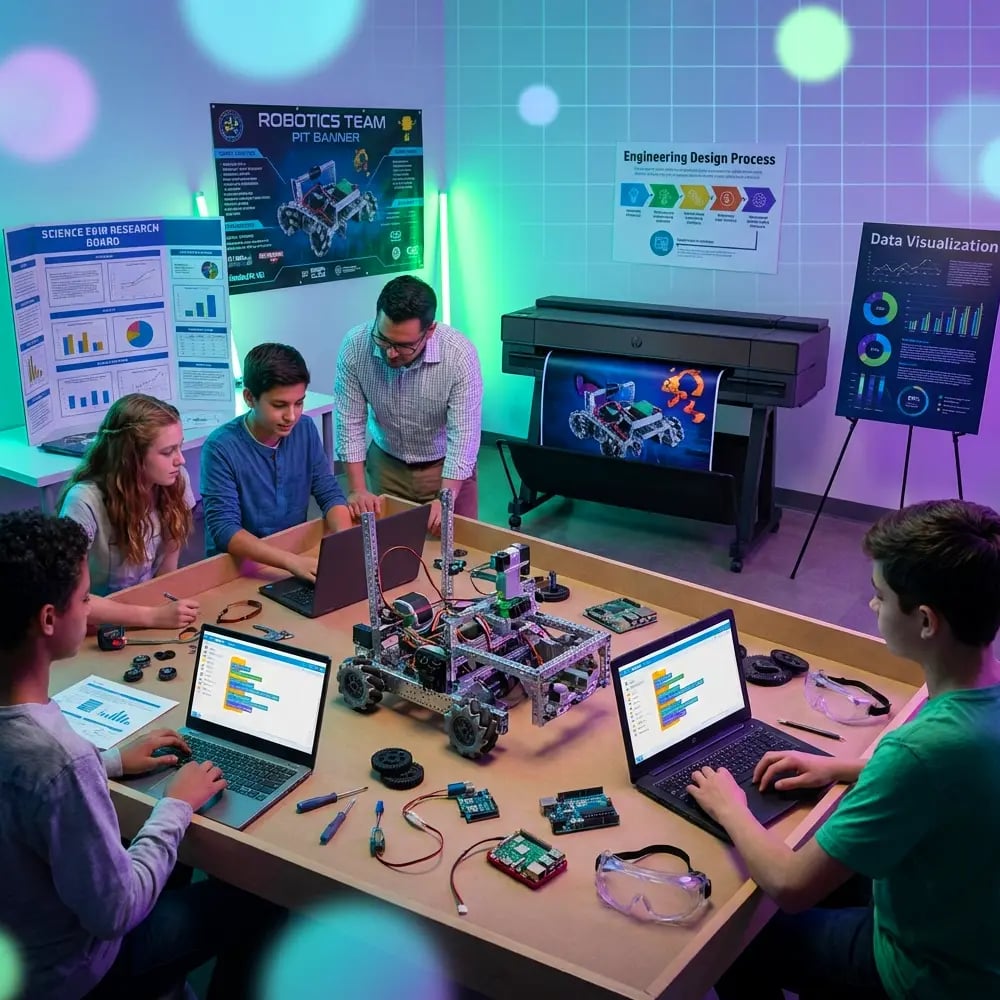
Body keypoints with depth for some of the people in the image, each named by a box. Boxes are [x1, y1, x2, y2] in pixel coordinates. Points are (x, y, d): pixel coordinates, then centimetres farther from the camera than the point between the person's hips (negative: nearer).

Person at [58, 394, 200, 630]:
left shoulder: (174, 481, -10)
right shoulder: (86, 501, -22)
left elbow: (167, 575, 0)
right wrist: (153, 616, -32)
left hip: (148, 605, 4)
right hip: (99, 627, -4)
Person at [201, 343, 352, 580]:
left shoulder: (306, 430, -1)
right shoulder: (221, 448, -16)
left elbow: (330, 494, 1)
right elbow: (224, 530, -22)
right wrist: (292, 561, -35)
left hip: (297, 552, 5)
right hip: (237, 566, -5)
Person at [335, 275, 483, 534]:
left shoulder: (459, 354, -27)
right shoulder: (355, 345, -21)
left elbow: (463, 435, -26)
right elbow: (350, 423, -13)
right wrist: (357, 489, -17)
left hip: (446, 465, -2)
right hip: (386, 463, 2)